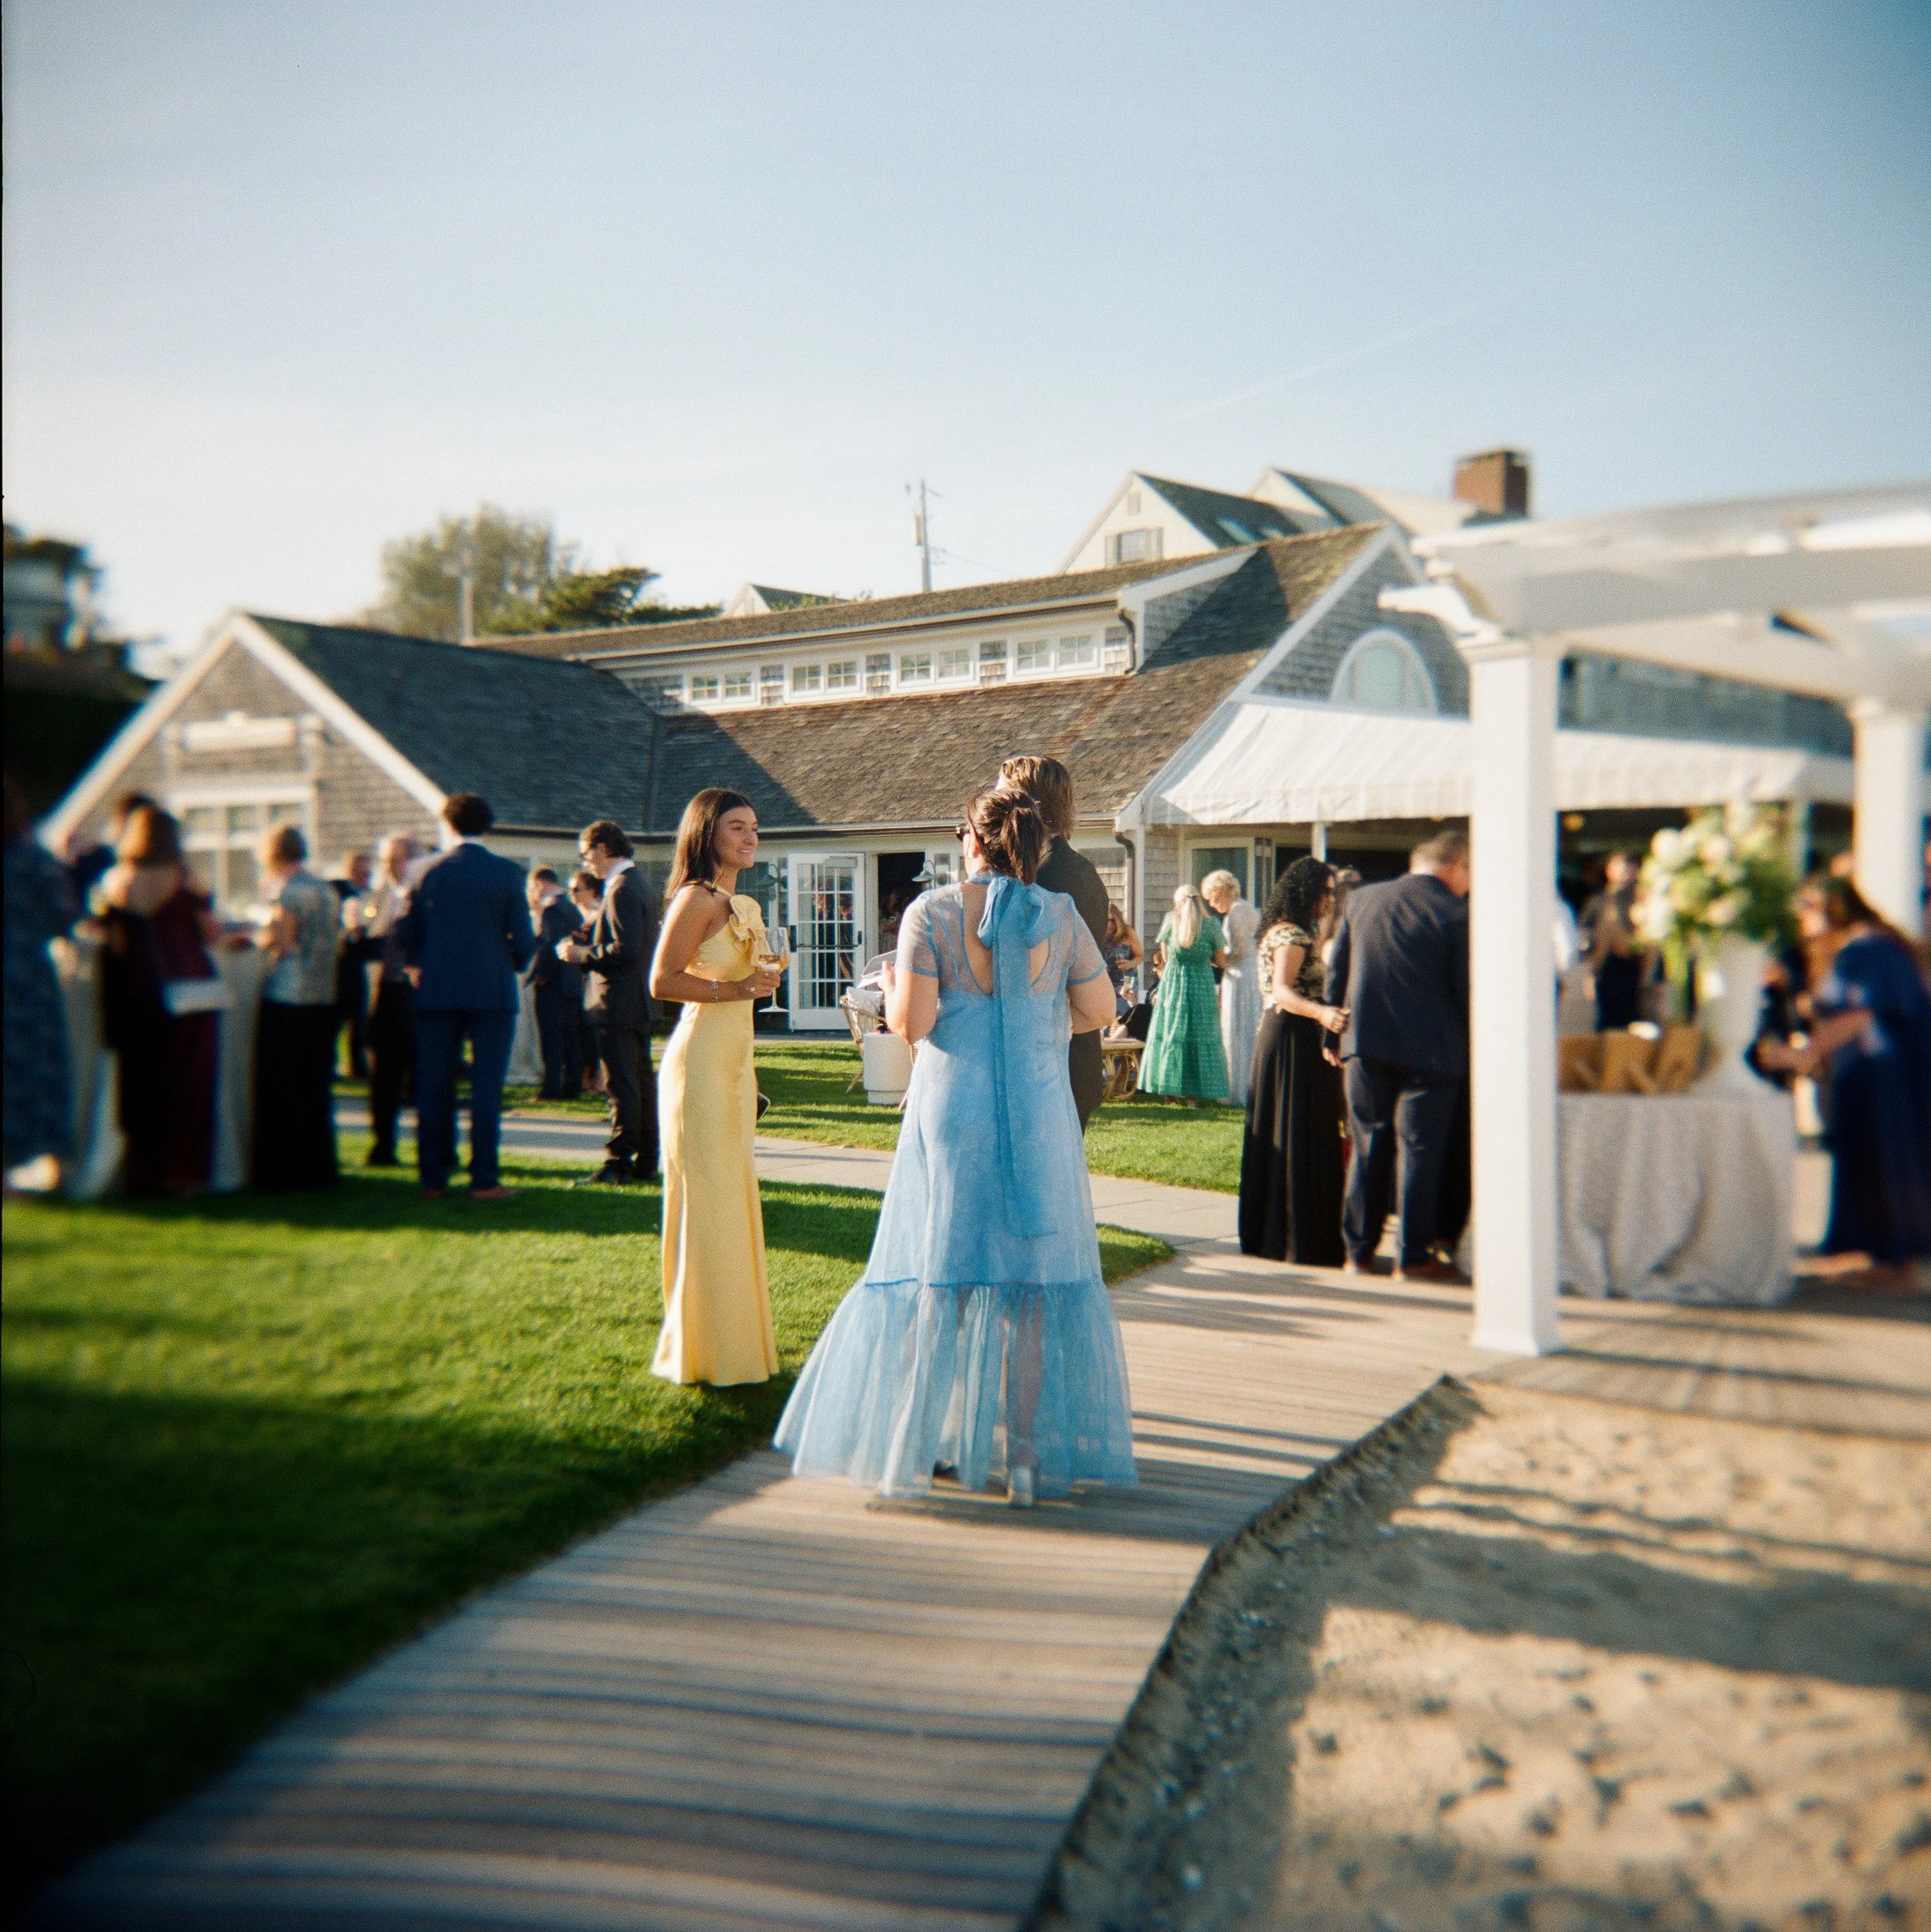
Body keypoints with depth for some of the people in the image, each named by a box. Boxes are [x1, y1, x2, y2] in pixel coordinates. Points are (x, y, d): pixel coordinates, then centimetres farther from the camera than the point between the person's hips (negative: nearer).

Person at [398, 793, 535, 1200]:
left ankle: (434, 1177, 10)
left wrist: (415, 967, 27)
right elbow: (523, 939, -4)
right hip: (492, 991, -2)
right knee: (486, 1086, -1)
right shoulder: (507, 872, -3)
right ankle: (483, 1179, -3)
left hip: (437, 991, 2)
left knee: (434, 1087, 7)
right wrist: (514, 964, 17)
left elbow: (408, 934, 7)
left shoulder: (430, 872, 2)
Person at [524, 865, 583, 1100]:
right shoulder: (571, 908, 15)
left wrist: (538, 975, -14)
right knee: (570, 1039, 10)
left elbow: (548, 946, -22)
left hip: (552, 984, -9)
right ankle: (572, 1087, 12)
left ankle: (552, 1087, -7)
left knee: (551, 1038, -6)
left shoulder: (551, 909, -14)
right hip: (573, 984, 9)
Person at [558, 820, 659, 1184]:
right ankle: (645, 1161, 19)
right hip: (638, 1003, 11)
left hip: (618, 1004, -11)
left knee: (621, 1086, -8)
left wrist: (582, 954, -14)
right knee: (640, 1082, 13)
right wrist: (586, 945, 14)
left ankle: (617, 1165, -7)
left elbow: (625, 950, -25)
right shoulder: (636, 884, 15)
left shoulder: (621, 890, -17)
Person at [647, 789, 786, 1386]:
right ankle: (703, 1353, 6)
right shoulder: (696, 898, -11)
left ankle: (733, 1339, 22)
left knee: (734, 1197, 12)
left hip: (735, 1060, 9)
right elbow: (662, 981, -18)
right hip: (700, 1061, -9)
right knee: (705, 1200, -4)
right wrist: (734, 988, -19)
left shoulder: (746, 905, 15)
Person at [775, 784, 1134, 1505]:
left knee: (931, 1280, 8)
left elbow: (911, 1022, -11)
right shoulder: (1061, 915, 1)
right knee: (1035, 1282, 8)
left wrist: (891, 988, 11)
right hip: (1040, 1117, 1)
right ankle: (1028, 1459, 12)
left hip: (950, 1114, -1)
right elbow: (1098, 1010, 5)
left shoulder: (932, 912, -6)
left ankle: (907, 1453, 14)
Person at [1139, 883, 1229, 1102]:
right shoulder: (1211, 924, -3)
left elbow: (1164, 957, 6)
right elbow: (1221, 961, -1)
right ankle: (1198, 1088, 5)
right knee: (1201, 1034, 5)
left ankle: (1172, 1086, 9)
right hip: (1202, 984, -1)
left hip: (1172, 982, 1)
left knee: (1171, 1032, 8)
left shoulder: (1170, 920, 0)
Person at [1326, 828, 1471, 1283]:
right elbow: (1467, 990, -9)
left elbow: (1335, 973, 7)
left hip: (1366, 1044, 4)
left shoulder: (1361, 899, 4)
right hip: (1430, 1049, -4)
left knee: (1366, 1147, 13)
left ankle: (1358, 1250, 17)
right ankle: (1414, 1257, 9)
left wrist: (1339, 1031, 15)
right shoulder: (1456, 913, -11)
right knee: (1419, 1149, 5)